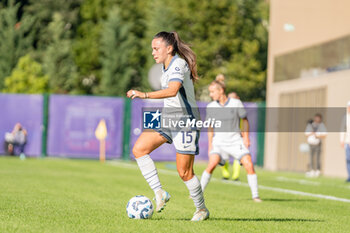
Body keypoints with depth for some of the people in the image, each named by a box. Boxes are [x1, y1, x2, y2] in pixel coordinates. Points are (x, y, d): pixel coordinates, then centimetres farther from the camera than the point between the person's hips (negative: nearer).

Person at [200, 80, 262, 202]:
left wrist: (246, 137, 2)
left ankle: (255, 195, -1)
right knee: (212, 164, -21)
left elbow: (245, 119, 8)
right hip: (219, 141, 0)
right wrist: (210, 145, 7)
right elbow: (210, 127, 10)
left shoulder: (236, 103, -5)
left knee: (249, 165, -12)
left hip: (235, 140, 0)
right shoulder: (211, 107, 1)